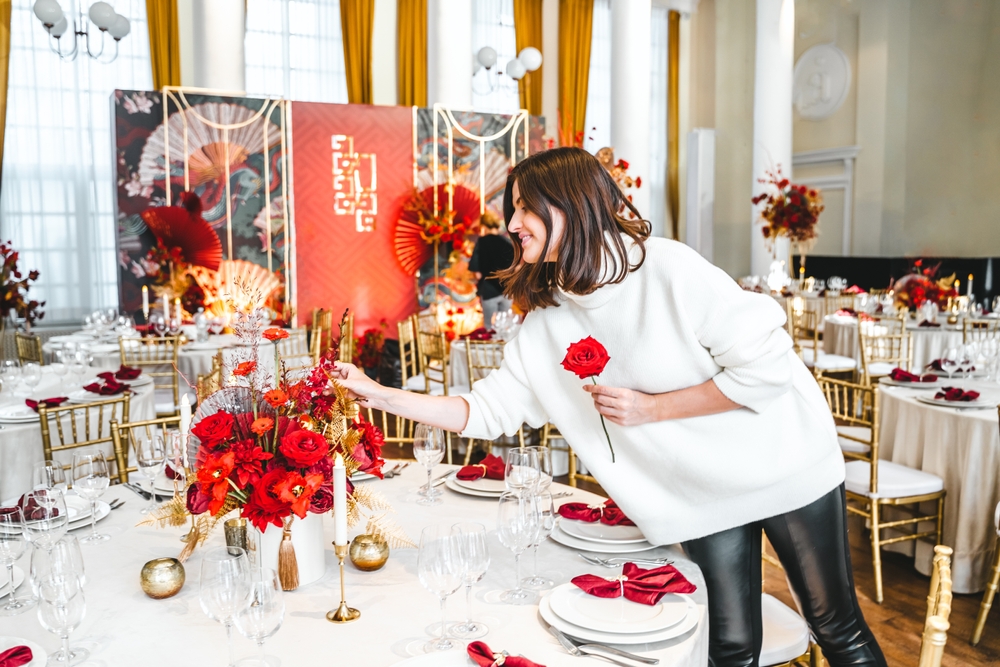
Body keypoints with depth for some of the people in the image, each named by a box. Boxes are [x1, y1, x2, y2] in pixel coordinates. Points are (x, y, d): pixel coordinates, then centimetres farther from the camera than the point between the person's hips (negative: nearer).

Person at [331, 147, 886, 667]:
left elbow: (767, 367, -21)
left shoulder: (667, 269, -22)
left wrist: (652, 409, -21)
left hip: (782, 467, -3)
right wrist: (379, 395, -10)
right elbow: (486, 411, -2)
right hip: (701, 494, 4)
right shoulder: (545, 326, -5)